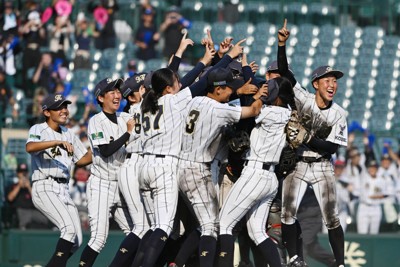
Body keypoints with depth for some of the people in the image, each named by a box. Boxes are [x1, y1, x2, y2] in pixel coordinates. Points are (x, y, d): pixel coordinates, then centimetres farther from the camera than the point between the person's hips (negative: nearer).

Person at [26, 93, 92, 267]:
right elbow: (30, 147, -24)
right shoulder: (38, 130, -2)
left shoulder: (69, 135, 21)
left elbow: (83, 159, 23)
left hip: (64, 192, 8)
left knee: (76, 241, 1)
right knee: (69, 228, -26)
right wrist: (58, 142, -34)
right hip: (44, 188, -8)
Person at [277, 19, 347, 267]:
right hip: (297, 163, 0)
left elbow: (332, 147, -10)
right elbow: (284, 71, -17)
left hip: (322, 166, 0)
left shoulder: (339, 114, -8)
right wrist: (282, 44, -30)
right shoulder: (303, 98, -9)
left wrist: (308, 139, -23)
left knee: (332, 218, -5)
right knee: (288, 213, -6)